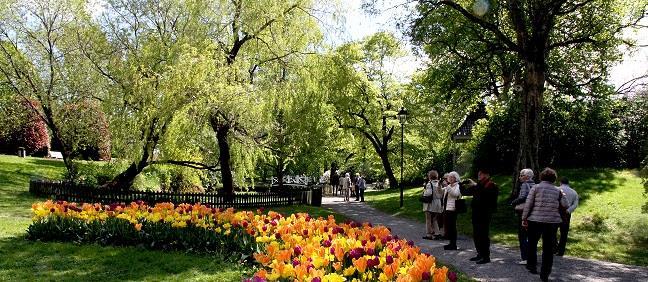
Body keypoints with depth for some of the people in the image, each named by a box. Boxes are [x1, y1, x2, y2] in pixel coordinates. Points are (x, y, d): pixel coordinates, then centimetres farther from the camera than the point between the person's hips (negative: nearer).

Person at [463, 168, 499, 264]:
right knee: (476, 235, 12)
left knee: (483, 235, -7)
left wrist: (475, 185, -23)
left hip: (485, 214, -8)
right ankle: (480, 254, 22)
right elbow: (467, 192, 19)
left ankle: (486, 257, -1)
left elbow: (485, 193, -27)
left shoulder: (492, 185, -7)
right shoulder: (480, 185, 17)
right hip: (476, 213, 8)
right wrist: (468, 186, 1)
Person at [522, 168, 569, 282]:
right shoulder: (557, 190, 6)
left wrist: (524, 218, 0)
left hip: (535, 220, -1)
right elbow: (565, 205, 1)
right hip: (552, 221, 1)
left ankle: (531, 266, 26)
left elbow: (528, 204, -5)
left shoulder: (536, 188, -1)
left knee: (532, 244, 18)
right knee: (548, 248, 6)